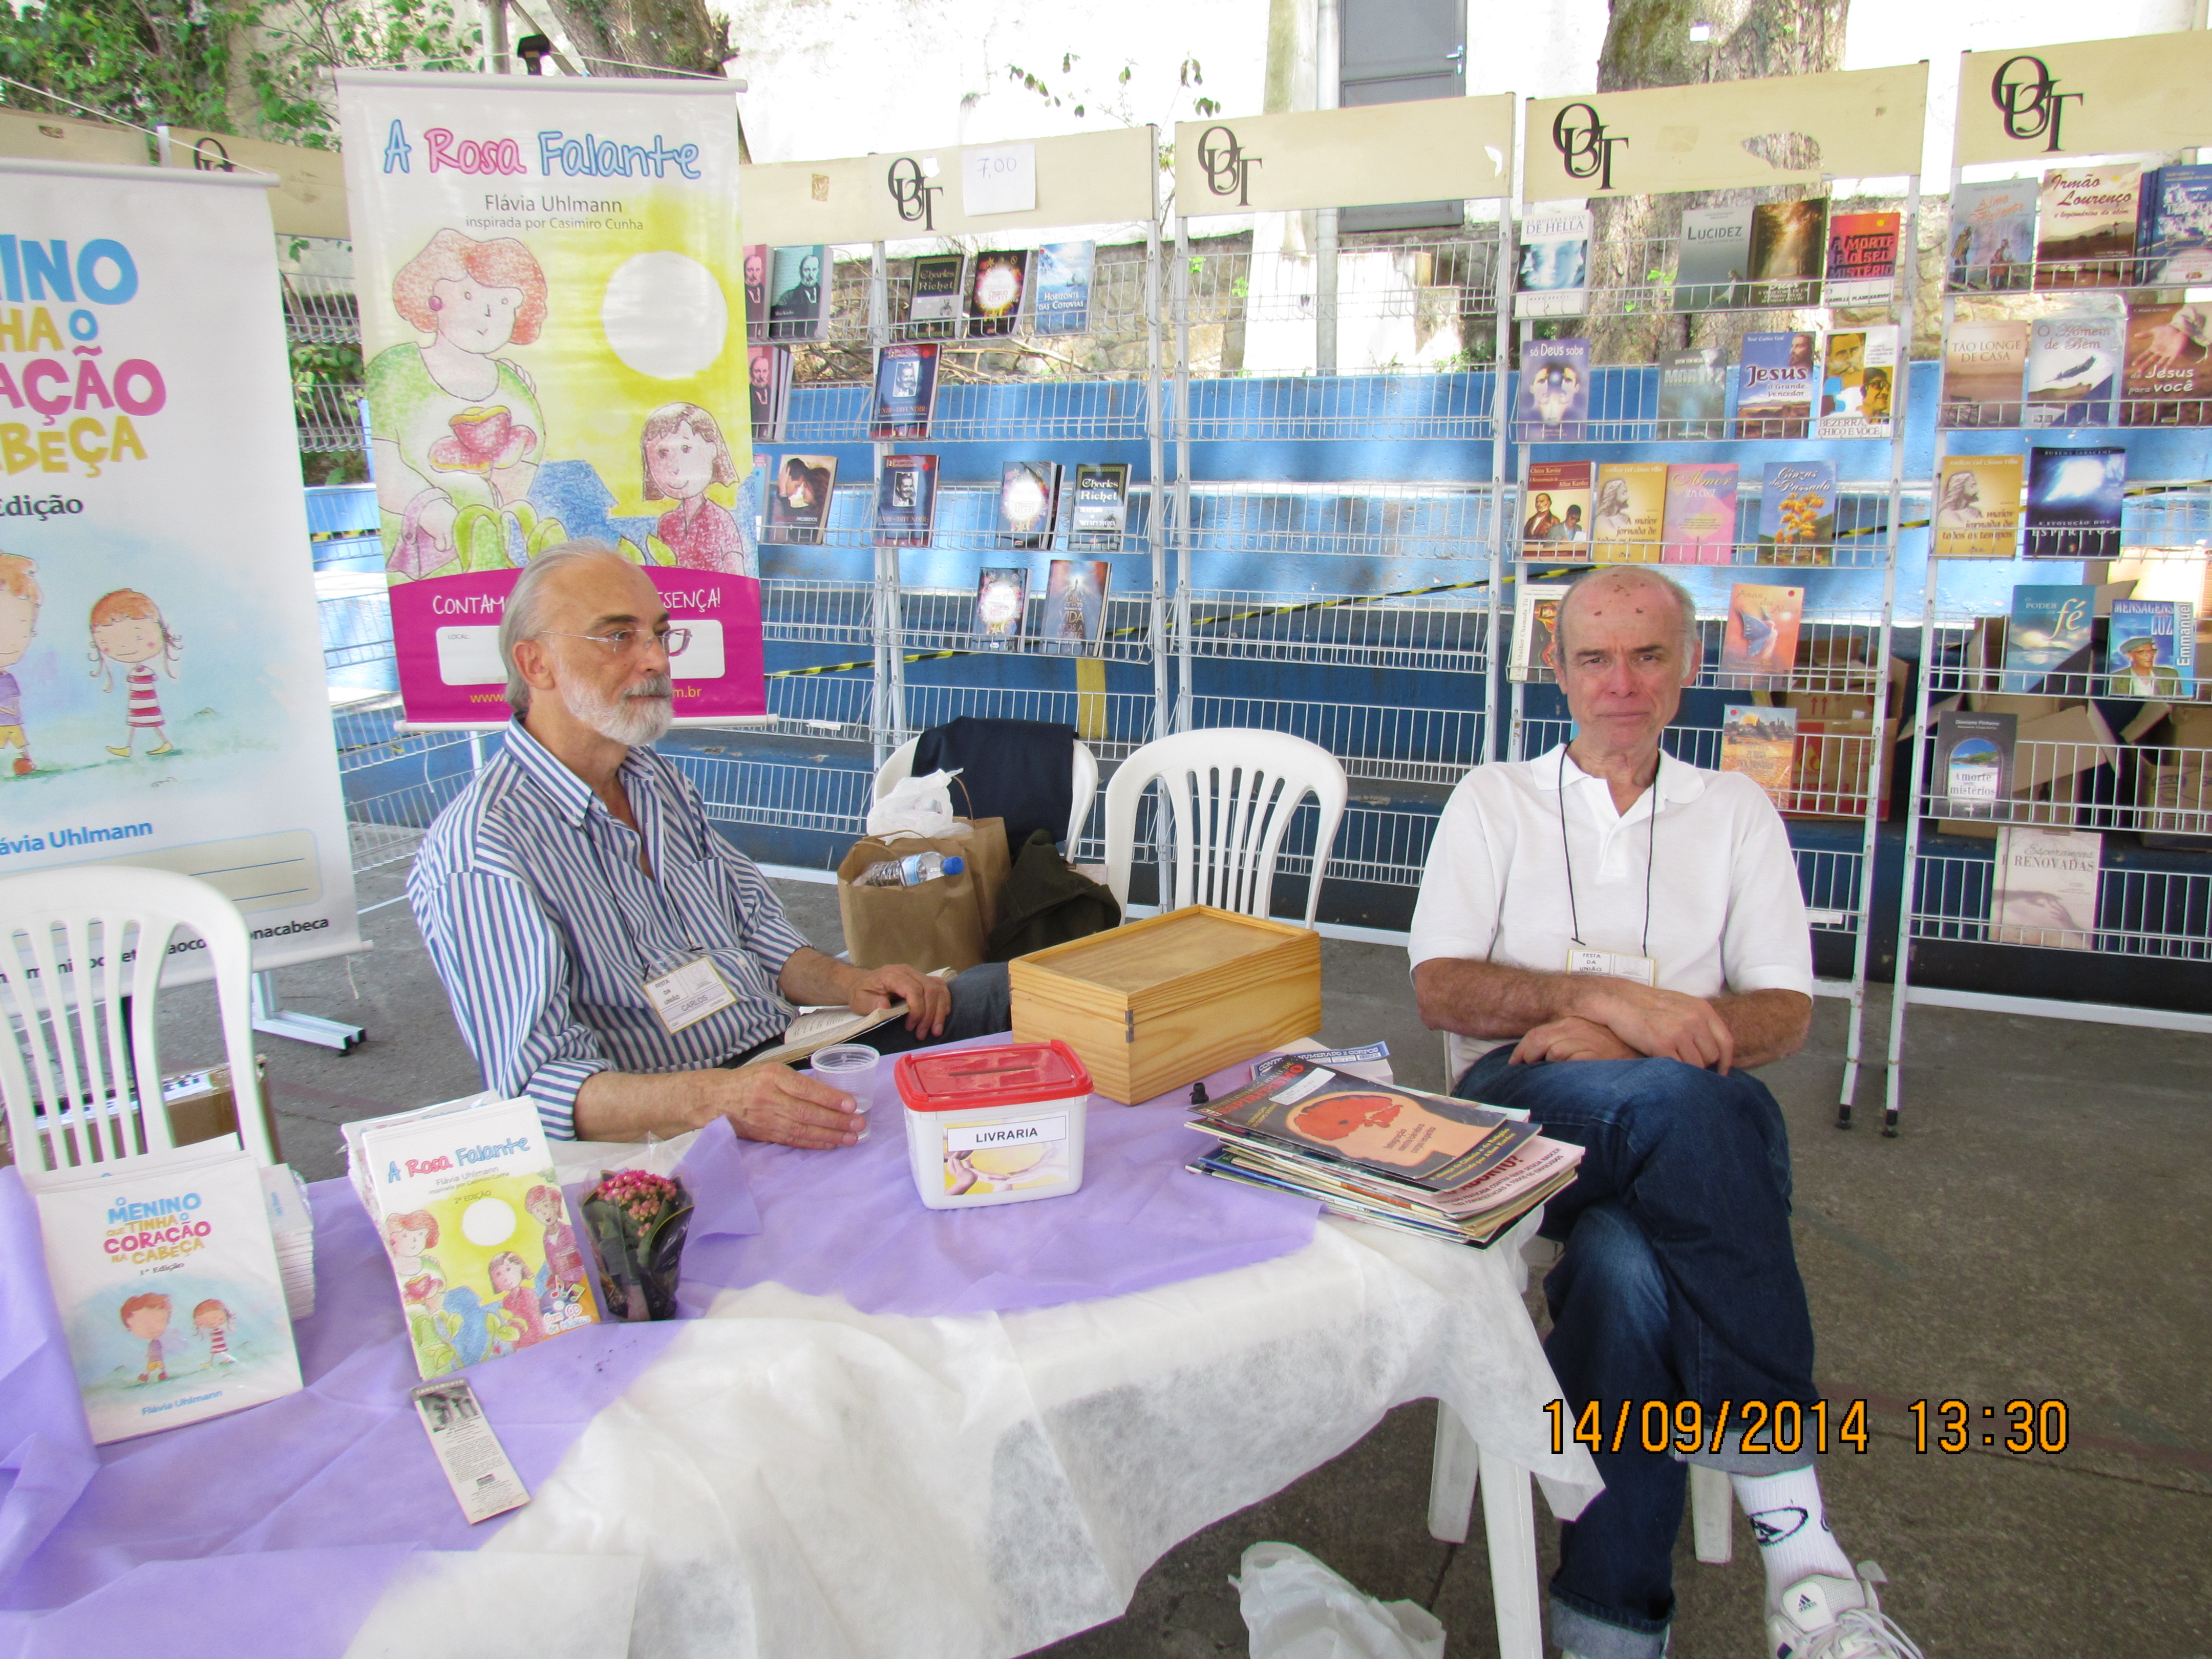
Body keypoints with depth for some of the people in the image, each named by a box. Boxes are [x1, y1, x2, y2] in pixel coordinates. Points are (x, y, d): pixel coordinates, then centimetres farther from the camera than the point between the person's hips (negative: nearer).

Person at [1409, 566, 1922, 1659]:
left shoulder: (1735, 811, 20)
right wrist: (1609, 1001, -14)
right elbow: (1440, 991, 3)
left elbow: (1784, 1017, 9)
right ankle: (1791, 1526, -35)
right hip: (1520, 1102, -1)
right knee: (1686, 1103, -37)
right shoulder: (1493, 799, 17)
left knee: (1630, 1269, -36)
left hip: (1673, 1137, 2)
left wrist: (1626, 1037, -11)